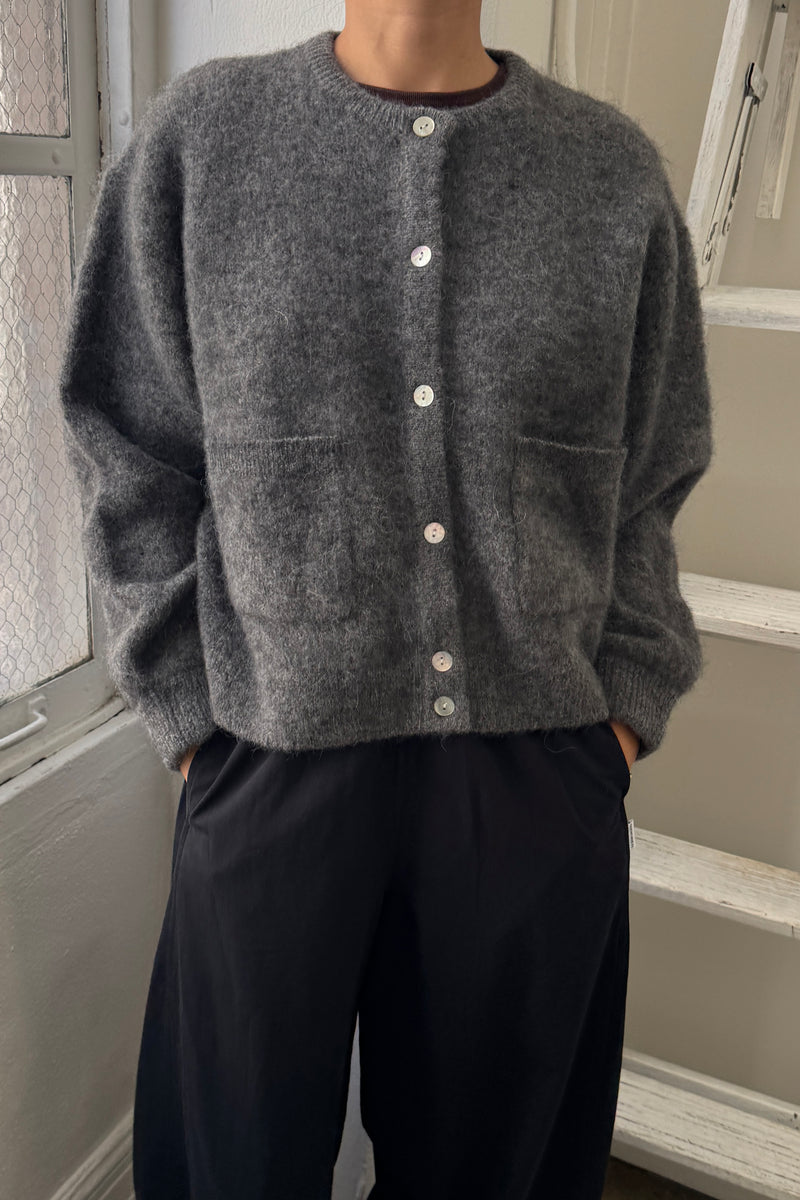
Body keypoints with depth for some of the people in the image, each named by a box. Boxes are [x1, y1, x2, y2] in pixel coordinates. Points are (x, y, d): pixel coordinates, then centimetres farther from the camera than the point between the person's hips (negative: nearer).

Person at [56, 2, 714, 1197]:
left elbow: (648, 493, 8)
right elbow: (132, 466, 1)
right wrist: (196, 717, -3)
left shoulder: (616, 167, 5)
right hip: (277, 764, 0)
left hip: (548, 774, 2)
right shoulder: (198, 135, 1)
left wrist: (627, 707, 1)